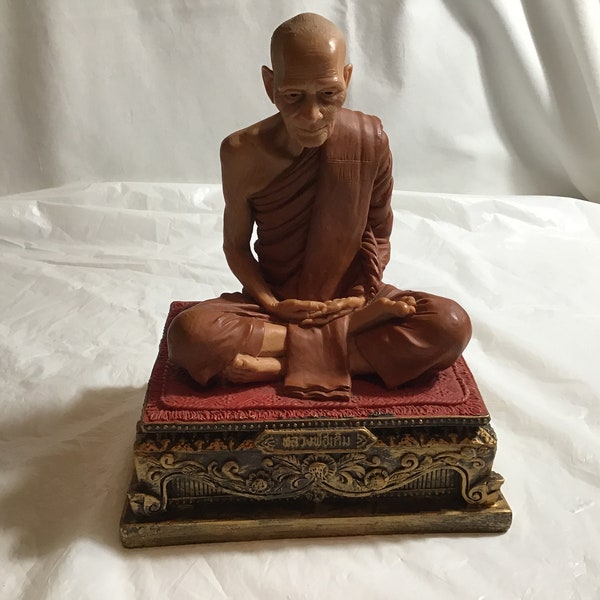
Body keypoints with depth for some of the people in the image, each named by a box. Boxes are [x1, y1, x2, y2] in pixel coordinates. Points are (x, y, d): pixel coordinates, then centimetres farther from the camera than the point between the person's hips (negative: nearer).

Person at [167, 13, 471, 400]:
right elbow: (236, 245, -2)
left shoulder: (371, 141, -12)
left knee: (451, 326, -26)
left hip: (350, 297, 1)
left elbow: (379, 234, 1)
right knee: (188, 335, -31)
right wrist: (270, 304, -17)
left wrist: (361, 296, -15)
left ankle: (279, 362, -20)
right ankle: (360, 327, -21)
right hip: (277, 301, 0)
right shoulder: (242, 153, -14)